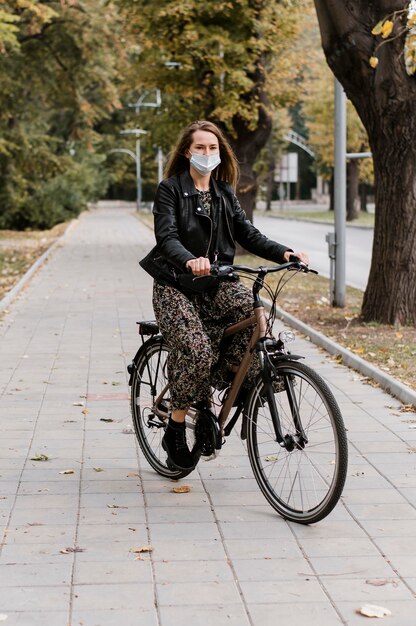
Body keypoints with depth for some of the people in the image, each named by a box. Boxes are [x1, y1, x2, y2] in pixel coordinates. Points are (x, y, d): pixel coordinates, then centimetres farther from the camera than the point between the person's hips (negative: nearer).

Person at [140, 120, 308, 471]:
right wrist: (189, 261, -41)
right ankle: (175, 431, -4)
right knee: (197, 352, -23)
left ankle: (230, 377, -5)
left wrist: (284, 253, -15)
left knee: (252, 307, -26)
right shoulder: (170, 189, -5)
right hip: (175, 285, -4)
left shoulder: (224, 193, 11)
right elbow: (167, 237, -19)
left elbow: (247, 234, 3)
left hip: (214, 284, 5)